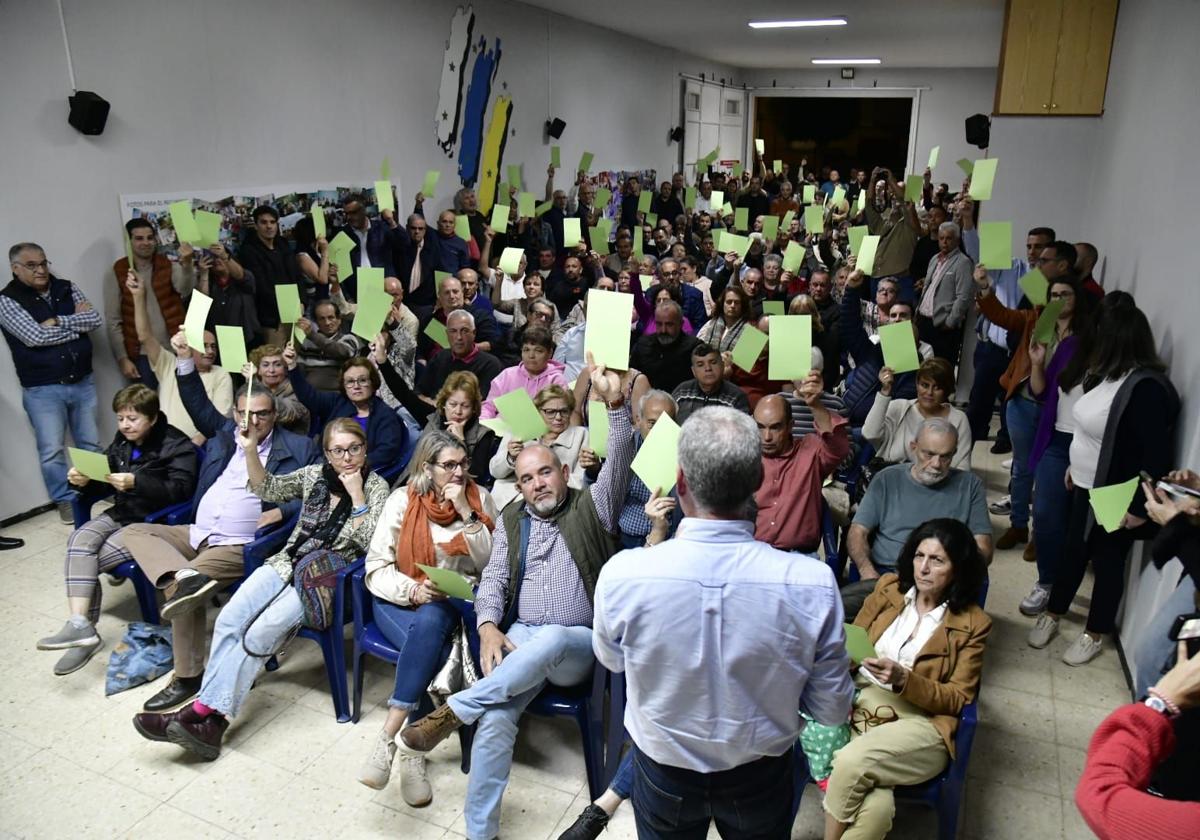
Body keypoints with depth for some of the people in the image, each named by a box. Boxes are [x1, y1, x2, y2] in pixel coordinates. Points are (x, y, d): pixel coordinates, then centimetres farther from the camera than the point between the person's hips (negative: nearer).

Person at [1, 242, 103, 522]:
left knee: (91, 443, 14)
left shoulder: (66, 288, 7)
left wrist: (57, 322, -15)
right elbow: (35, 336, -18)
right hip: (42, 390, -3)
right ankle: (65, 500, 15)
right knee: (52, 450, 0)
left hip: (82, 381, 4)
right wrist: (76, 322, -8)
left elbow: (95, 319, -5)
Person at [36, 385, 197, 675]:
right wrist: (84, 480, -8)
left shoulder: (177, 445, -13)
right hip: (122, 512, 7)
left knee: (88, 559, -17)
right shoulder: (123, 441, 10)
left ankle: (83, 627, -5)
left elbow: (181, 490, -23)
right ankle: (79, 624, -23)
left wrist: (137, 482, -33)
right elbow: (104, 476, 15)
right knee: (79, 539, -21)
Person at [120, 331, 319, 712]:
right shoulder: (224, 432, 15)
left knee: (182, 595, -24)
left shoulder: (298, 447, 0)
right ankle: (184, 577, -32)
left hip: (242, 545, -7)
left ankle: (188, 676, -12)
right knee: (135, 532, -6)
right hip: (197, 534, 7)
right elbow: (198, 405, 15)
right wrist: (185, 359, 4)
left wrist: (282, 512, -16)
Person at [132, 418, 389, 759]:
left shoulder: (377, 486, -1)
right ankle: (211, 715, -20)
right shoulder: (314, 474, 13)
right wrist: (251, 449, -5)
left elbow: (369, 542, -9)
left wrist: (356, 494, -14)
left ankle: (205, 712, -16)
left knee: (260, 633, -23)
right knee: (230, 619, -18)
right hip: (289, 563, 5)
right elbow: (268, 489, 8)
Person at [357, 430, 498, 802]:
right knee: (433, 654, -32)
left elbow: (490, 565, -5)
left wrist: (467, 514, -14)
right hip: (400, 600, 0)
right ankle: (413, 755, -20)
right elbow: (377, 568, -4)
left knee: (430, 622, -35)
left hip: (455, 602, 0)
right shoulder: (404, 500, -2)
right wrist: (413, 590, -23)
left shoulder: (480, 499, 1)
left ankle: (387, 739, -30)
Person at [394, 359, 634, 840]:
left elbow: (619, 464, -11)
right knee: (495, 719, -24)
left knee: (549, 639, -39)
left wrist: (615, 404, -26)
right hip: (521, 637, 2)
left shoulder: (591, 507, 5)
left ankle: (453, 711, -26)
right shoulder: (512, 520, 14)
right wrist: (489, 626, -11)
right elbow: (493, 578, 8)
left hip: (578, 644, -2)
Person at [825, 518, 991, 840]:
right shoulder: (888, 587, 11)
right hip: (861, 705, 2)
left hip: (920, 723, -2)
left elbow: (958, 699, 0)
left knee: (852, 762, -32)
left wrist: (903, 680, -17)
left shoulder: (971, 623, 3)